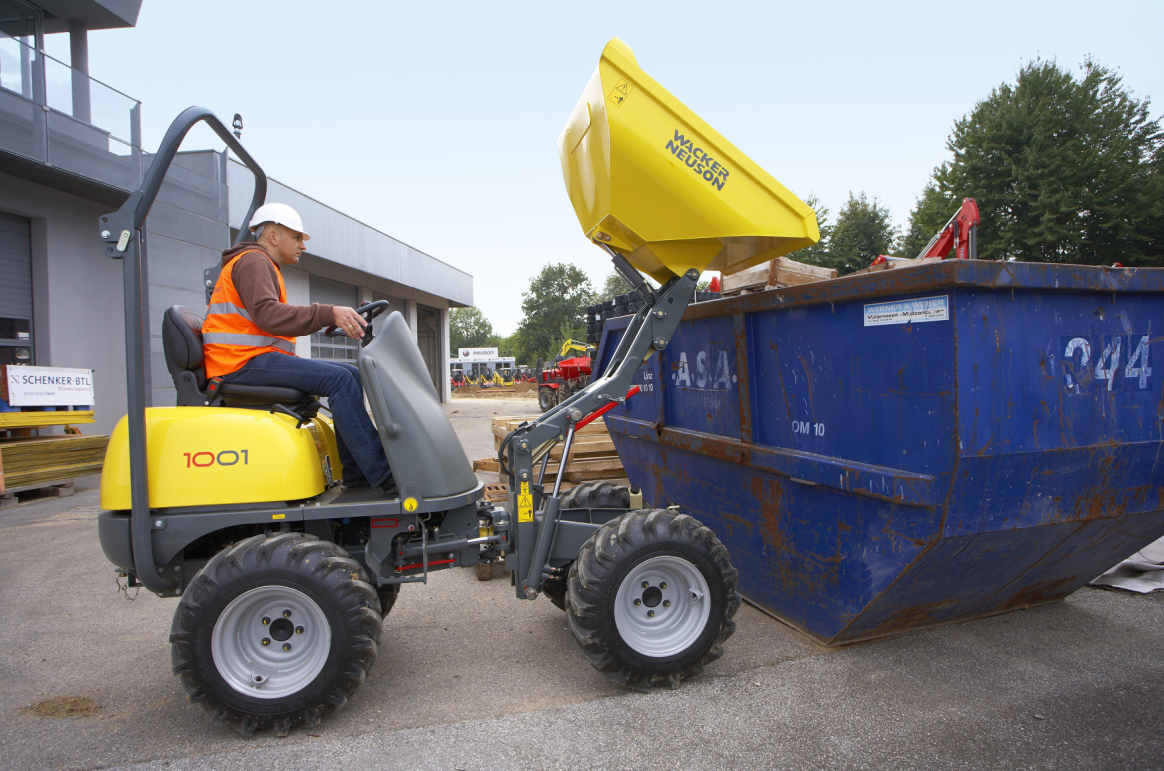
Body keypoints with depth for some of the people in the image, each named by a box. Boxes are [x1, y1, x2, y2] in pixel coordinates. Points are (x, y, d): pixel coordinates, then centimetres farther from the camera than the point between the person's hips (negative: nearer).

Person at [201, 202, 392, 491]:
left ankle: (356, 472, -5)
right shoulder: (253, 261, -6)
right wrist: (328, 314, -32)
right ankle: (383, 473, -28)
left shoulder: (264, 266, 28)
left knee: (351, 375, 1)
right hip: (242, 362, -10)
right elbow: (266, 315, -24)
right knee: (338, 379, -25)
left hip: (259, 359, 10)